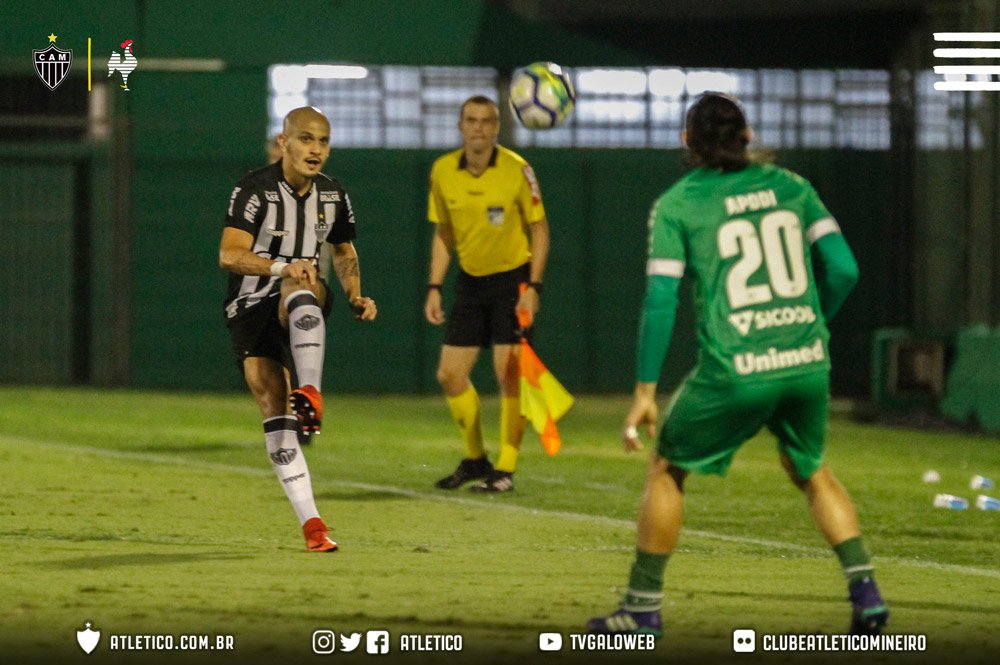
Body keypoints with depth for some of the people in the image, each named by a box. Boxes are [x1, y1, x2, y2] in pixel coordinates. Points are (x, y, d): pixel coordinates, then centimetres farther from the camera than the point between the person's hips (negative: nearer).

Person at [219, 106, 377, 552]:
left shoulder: (333, 194, 4)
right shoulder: (255, 189, -12)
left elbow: (344, 251, 23)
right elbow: (229, 254, -25)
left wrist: (355, 297, 5)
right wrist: (281, 267, -41)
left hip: (299, 306, 2)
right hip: (250, 308, -2)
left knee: (301, 287, -37)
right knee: (274, 413, -13)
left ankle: (310, 393, -51)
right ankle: (310, 523, -11)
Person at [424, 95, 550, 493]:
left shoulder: (517, 170, -14)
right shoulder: (443, 171, -2)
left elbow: (539, 229, -7)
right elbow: (442, 234, 10)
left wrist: (533, 287, -14)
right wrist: (434, 288, 4)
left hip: (512, 279, -5)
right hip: (470, 281, 5)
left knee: (508, 374, -12)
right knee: (450, 375, 3)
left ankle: (505, 469, -3)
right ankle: (475, 459, 21)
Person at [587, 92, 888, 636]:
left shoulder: (676, 205, 2)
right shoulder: (790, 187, 11)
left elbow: (660, 297, -5)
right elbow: (843, 268, 6)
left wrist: (645, 390, -3)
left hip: (733, 371, -3)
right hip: (806, 364, 3)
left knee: (667, 470, 18)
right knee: (810, 471, 26)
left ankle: (643, 606, 19)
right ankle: (864, 589, 12)